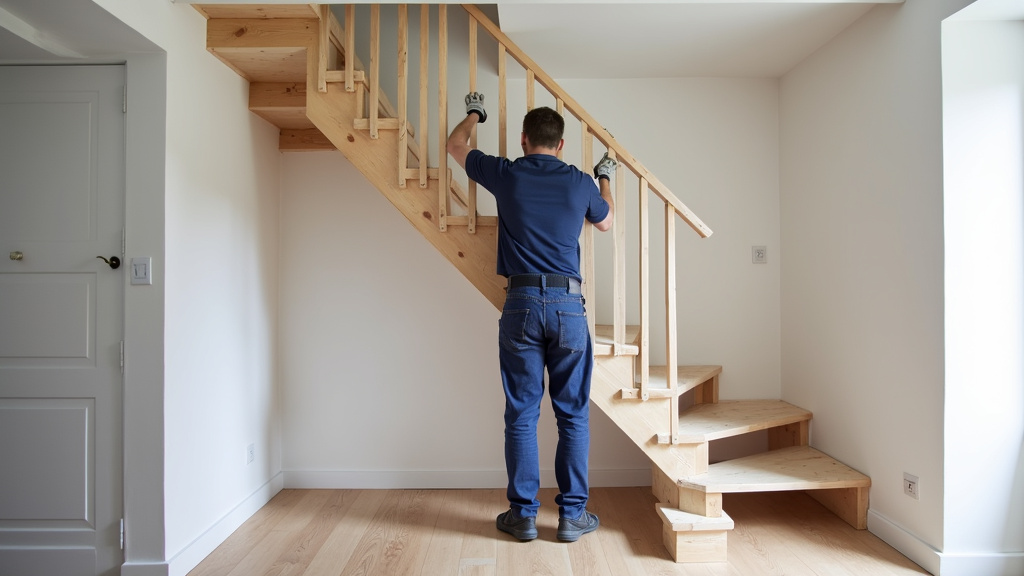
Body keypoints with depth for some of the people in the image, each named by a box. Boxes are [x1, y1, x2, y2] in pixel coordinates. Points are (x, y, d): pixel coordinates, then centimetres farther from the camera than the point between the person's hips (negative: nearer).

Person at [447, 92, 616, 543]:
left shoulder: (506, 175, 3)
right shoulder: (581, 182, 5)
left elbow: (455, 146, 21)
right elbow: (605, 223, 26)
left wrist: (473, 114, 41)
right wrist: (605, 178, 43)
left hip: (521, 304, 0)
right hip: (568, 304, 1)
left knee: (521, 415, 7)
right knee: (573, 415, 8)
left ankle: (523, 514, 14)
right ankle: (572, 514, 15)